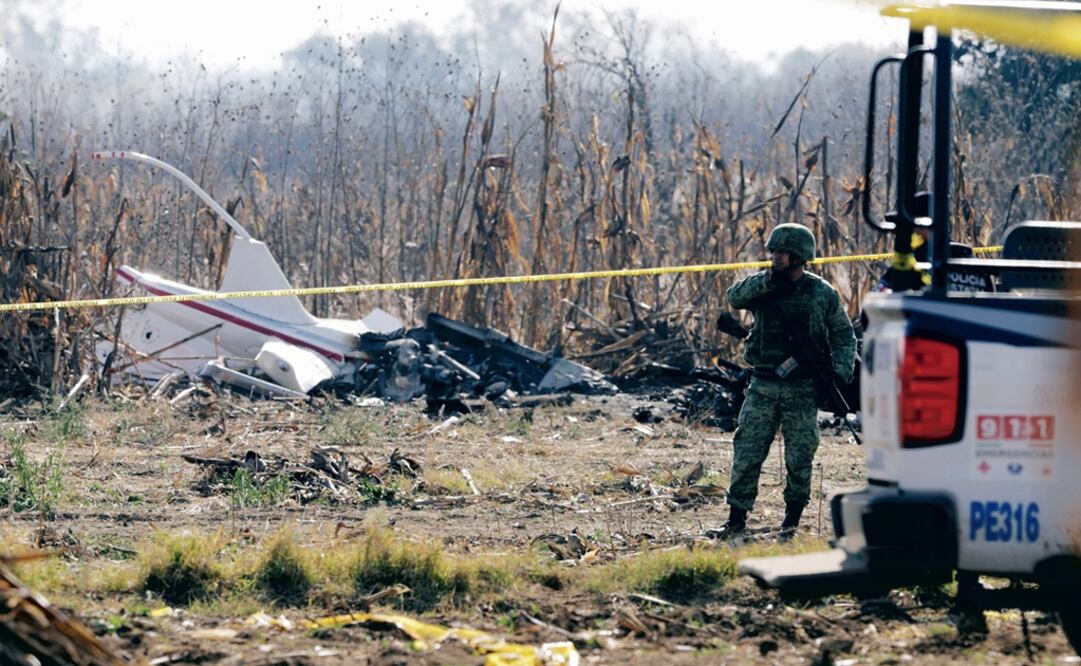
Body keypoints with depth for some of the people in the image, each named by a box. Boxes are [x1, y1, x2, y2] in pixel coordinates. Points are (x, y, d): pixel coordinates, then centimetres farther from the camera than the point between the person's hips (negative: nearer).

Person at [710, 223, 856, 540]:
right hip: (763, 386, 1)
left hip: (803, 389, -1)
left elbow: (844, 336, 3)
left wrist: (840, 373, -10)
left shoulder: (822, 293, 0)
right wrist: (766, 281, -28)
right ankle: (736, 519, 4)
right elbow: (735, 296, -15)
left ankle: (791, 522, 14)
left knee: (799, 460, 3)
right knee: (746, 454, -2)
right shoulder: (762, 285, 4)